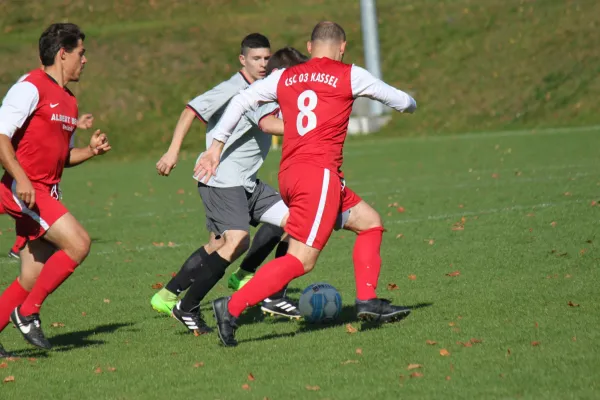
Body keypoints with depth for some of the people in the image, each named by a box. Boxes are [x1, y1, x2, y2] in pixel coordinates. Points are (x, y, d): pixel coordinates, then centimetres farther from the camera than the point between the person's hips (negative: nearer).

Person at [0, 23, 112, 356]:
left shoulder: (69, 101, 18)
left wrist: (91, 150, 7)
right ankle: (27, 312, -9)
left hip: (47, 193, 9)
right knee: (78, 243, -19)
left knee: (34, 278, 6)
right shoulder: (31, 88, -9)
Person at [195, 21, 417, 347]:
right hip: (319, 172, -7)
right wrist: (409, 103, 39)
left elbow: (240, 101, 12)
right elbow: (401, 101, 16)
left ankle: (368, 301, 11)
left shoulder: (285, 78, 16)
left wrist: (216, 146, 16)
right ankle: (232, 307, -20)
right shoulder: (348, 75, 4)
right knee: (301, 259, -11)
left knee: (370, 222, 19)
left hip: (289, 176, 7)